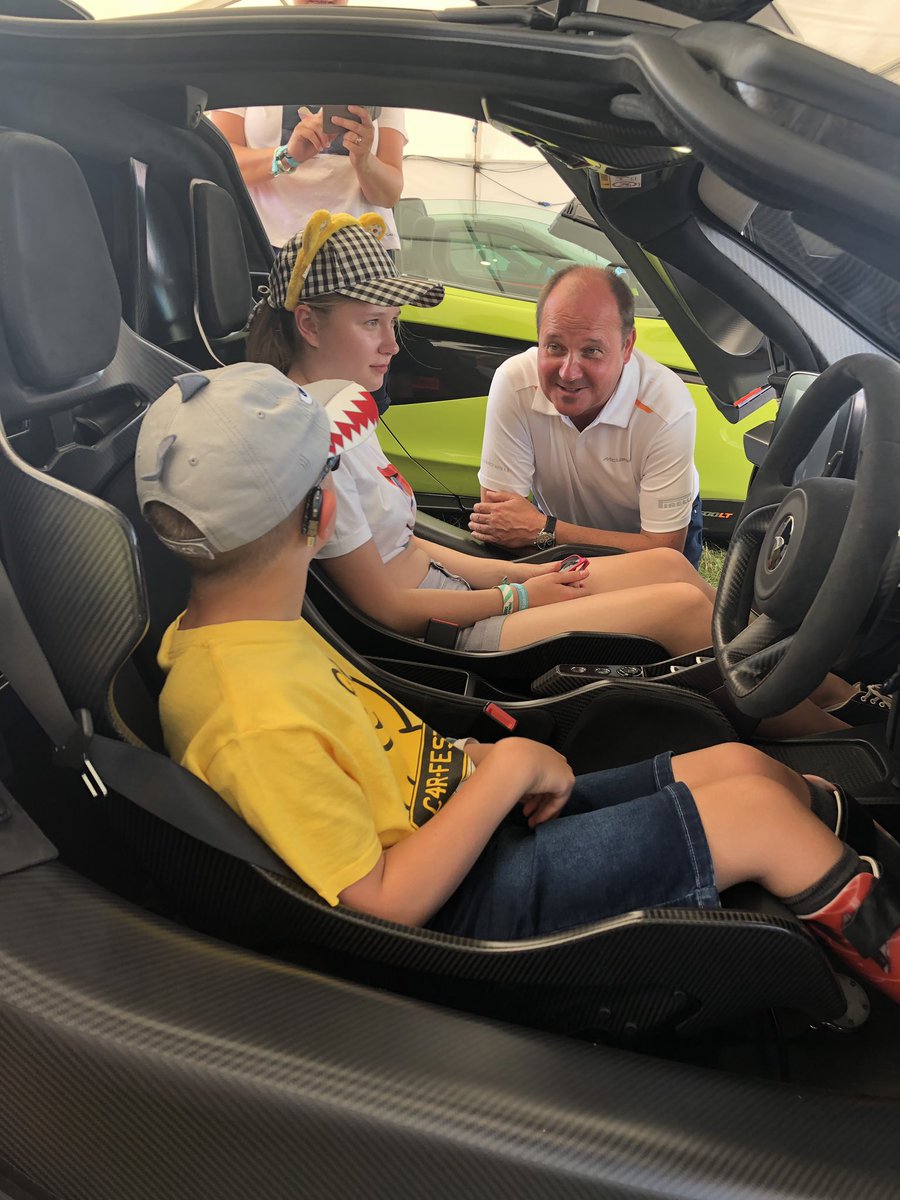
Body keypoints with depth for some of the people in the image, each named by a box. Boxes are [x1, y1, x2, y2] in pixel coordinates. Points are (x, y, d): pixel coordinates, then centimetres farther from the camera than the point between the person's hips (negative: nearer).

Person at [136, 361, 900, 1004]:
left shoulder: (231, 629, -1)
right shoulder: (255, 718, -31)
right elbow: (387, 902, -25)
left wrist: (474, 759, -1)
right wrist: (505, 771, -22)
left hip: (465, 817, 9)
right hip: (464, 903, -9)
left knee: (743, 764, 4)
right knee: (761, 812, -8)